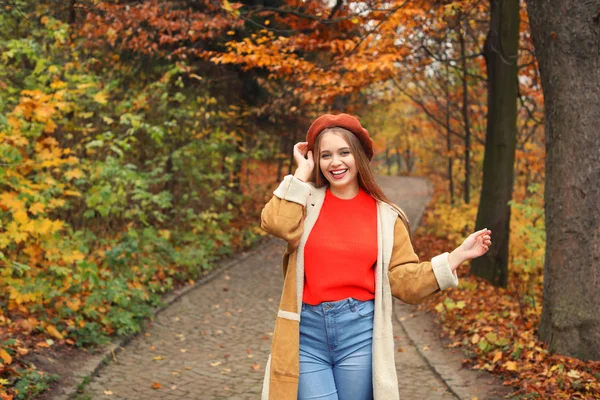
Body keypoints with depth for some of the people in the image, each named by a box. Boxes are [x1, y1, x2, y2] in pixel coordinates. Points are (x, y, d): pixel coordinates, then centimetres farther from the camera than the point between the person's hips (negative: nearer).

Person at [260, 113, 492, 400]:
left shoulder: (385, 216, 6)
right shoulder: (306, 201, 4)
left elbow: (405, 281, 4)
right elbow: (277, 225, -18)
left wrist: (457, 256, -4)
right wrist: (302, 172, -7)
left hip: (360, 332, 1)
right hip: (307, 333, -1)